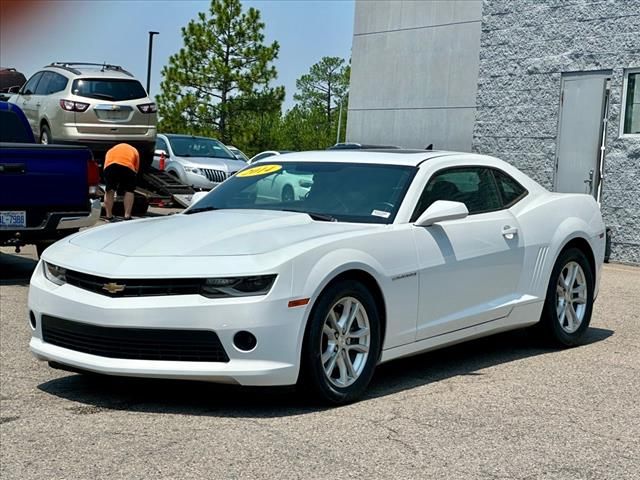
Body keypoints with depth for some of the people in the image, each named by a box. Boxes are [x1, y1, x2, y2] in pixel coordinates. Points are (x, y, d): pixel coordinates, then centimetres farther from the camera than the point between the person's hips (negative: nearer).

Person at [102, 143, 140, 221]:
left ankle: (109, 217, 21)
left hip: (110, 165, 2)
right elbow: (136, 169, 29)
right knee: (129, 191, 14)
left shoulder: (110, 151, 41)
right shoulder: (134, 151, 37)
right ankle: (127, 217, 7)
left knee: (109, 191, 18)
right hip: (127, 166, -2)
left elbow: (105, 169, 37)